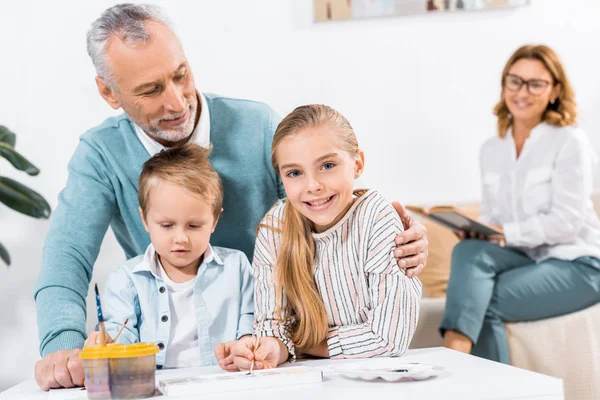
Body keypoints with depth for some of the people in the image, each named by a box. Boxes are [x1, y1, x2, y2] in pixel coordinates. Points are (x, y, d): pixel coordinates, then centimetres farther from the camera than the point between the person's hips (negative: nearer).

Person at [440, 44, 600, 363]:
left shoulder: (569, 141, -6)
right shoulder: (492, 149, 12)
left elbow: (567, 221, -14)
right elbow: (491, 217, 13)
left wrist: (507, 232, -20)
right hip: (526, 258, 5)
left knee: (483, 303, -28)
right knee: (469, 251, -28)